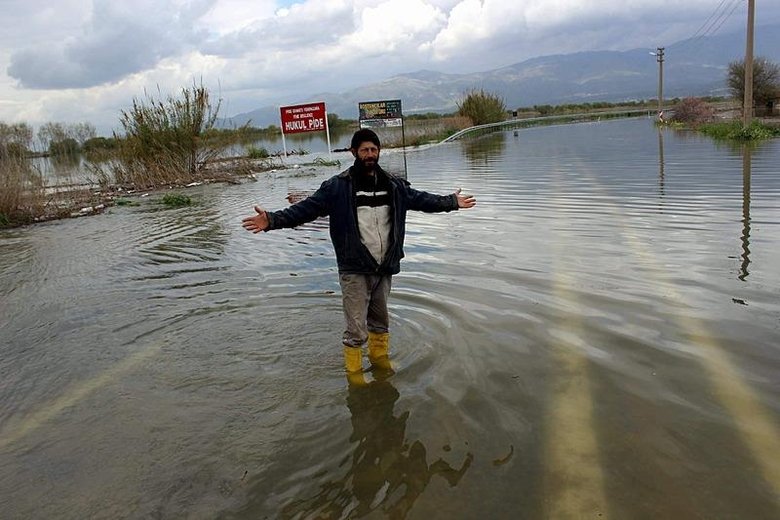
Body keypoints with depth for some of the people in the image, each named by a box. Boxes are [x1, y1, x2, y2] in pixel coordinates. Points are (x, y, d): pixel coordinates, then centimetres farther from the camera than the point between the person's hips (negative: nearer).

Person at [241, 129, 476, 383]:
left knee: (380, 320, 22)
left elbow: (421, 199, 20)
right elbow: (306, 208, -13)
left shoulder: (393, 184, 6)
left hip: (384, 267, 5)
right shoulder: (338, 186, -8)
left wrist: (452, 201, 26)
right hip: (354, 270, -4)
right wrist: (272, 220, -24)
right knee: (356, 329, 0)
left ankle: (379, 356, 45)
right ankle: (353, 370, 23)